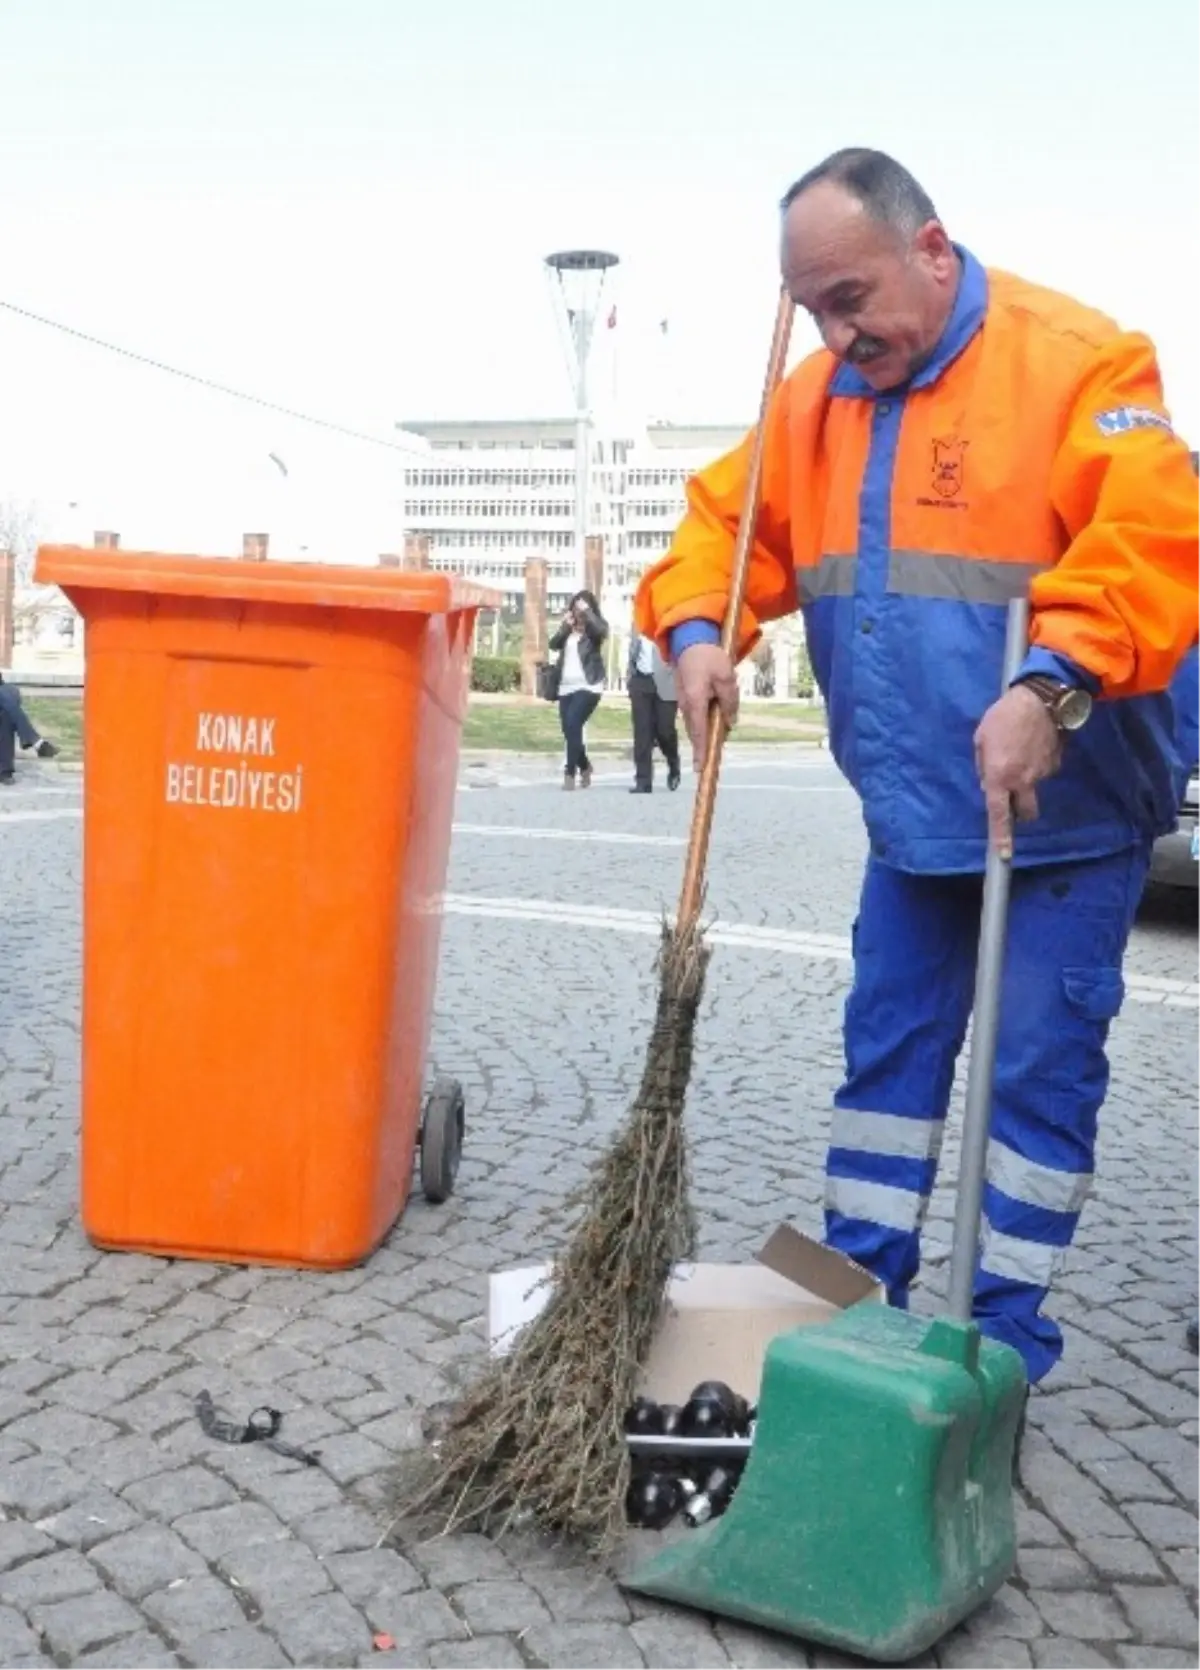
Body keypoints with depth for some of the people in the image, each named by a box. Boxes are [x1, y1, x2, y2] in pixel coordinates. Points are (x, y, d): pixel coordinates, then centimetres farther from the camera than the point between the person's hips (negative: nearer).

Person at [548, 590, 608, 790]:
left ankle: (570, 772, -17)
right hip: (566, 687, 6)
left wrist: (586, 611, -14)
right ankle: (585, 767, 31)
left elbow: (600, 632, -22)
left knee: (573, 725, -21)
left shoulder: (596, 626, 1)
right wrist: (565, 627, -11)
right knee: (569, 730, 8)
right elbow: (553, 645, 2)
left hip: (588, 686, -6)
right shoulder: (569, 628, 13)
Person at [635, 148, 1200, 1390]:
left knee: (1040, 1072, 3)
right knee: (888, 1047, 13)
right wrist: (697, 630, -11)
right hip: (912, 816, 6)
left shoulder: (1076, 361, -14)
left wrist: (1052, 687, -37)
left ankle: (1007, 1334, 17)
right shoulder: (816, 399, 6)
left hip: (1066, 815, -6)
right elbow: (728, 521, 9)